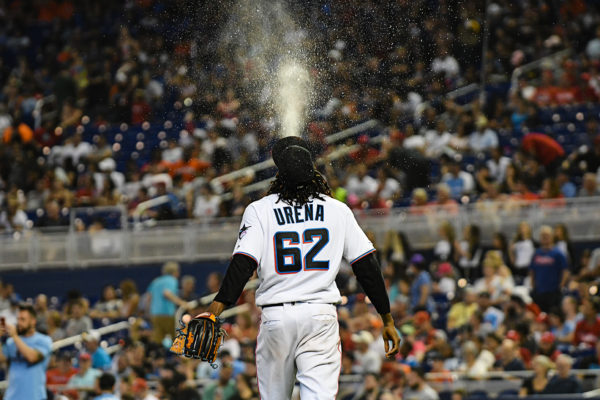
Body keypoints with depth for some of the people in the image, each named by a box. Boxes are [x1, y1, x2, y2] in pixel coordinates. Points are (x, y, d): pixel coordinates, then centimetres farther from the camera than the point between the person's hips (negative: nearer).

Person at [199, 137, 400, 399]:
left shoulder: (259, 210, 0)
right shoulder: (338, 211, 5)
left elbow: (243, 264, -11)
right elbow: (367, 267, 5)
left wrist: (215, 309, -15)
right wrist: (387, 320, 11)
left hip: (276, 318, 0)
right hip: (321, 316, 0)